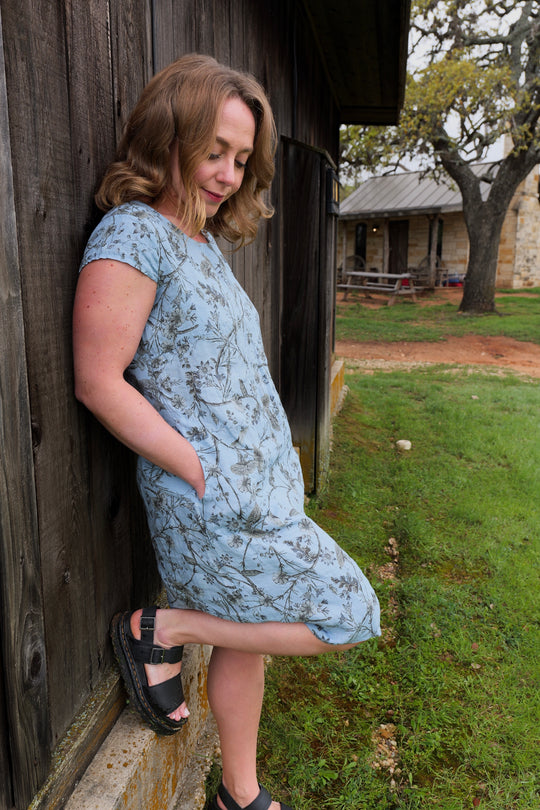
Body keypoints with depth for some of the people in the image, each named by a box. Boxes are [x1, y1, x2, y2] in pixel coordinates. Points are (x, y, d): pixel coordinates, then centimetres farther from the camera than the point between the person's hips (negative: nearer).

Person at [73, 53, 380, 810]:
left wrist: (269, 459, 12)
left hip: (259, 487, 9)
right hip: (215, 505, -9)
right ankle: (161, 631, 9)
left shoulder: (205, 241, 13)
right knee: (348, 616, 1)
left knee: (245, 640, 20)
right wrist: (203, 476, -17)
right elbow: (99, 383, -18)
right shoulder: (133, 234, -14)